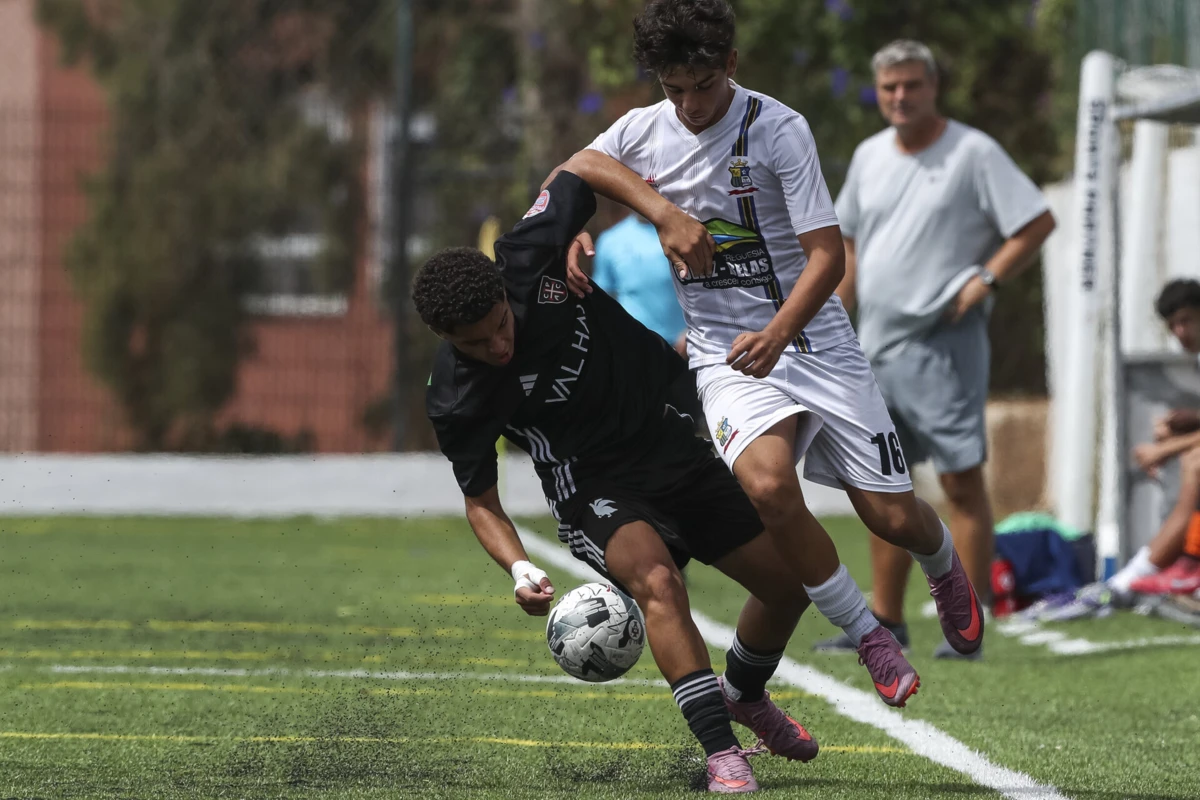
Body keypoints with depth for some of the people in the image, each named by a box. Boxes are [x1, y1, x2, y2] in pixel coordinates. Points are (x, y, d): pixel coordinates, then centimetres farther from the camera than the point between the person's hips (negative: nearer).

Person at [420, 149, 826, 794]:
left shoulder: (527, 259, -21)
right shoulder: (454, 401, -23)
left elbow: (582, 166, -7)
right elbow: (480, 499, -9)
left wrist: (665, 215, -19)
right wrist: (518, 569, -26)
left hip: (670, 443, 5)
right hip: (592, 487, -4)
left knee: (791, 579, 6)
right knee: (656, 580, -35)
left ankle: (744, 695, 36)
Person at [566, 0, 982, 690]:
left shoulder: (778, 129, -13)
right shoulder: (641, 133, -1)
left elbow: (828, 255, -16)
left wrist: (777, 334, -32)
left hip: (814, 340, -2)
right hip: (722, 352, 2)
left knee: (893, 516, -2)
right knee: (767, 485, -29)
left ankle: (946, 568, 38)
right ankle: (868, 638, -11)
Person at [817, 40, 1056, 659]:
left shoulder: (973, 153, -7)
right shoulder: (870, 156, 13)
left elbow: (1038, 222, -8)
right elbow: (851, 242, 22)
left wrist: (986, 279, -15)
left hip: (942, 344, -7)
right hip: (876, 345, 7)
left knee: (961, 481, -7)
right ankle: (885, 621, 17)